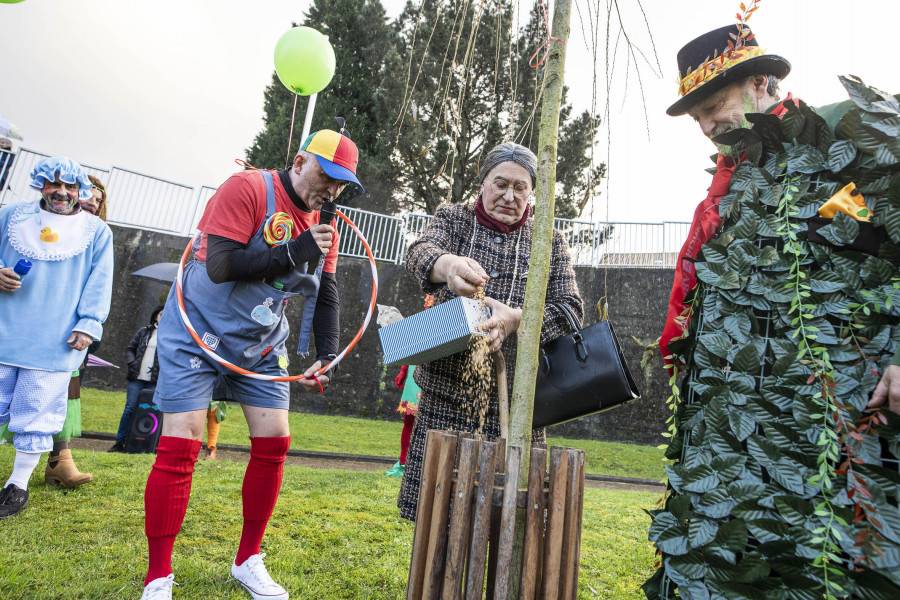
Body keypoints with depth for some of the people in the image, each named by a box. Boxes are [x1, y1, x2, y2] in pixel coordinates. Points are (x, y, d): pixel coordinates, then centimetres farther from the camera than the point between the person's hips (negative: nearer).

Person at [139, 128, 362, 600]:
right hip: (197, 334, -6)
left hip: (262, 346, 6)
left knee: (274, 442, 2)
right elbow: (221, 266, -25)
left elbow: (326, 295, 4)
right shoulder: (248, 188, -17)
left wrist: (326, 357, -8)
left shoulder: (324, 225, 3)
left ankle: (248, 562, 20)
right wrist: (295, 252, -25)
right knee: (179, 446, -8)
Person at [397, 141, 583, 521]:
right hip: (447, 392, 0)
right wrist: (447, 263, -36)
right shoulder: (453, 220, 9)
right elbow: (419, 252, -12)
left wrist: (515, 318, -18)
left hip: (516, 400, 1)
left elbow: (570, 308, 2)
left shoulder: (550, 243, 11)